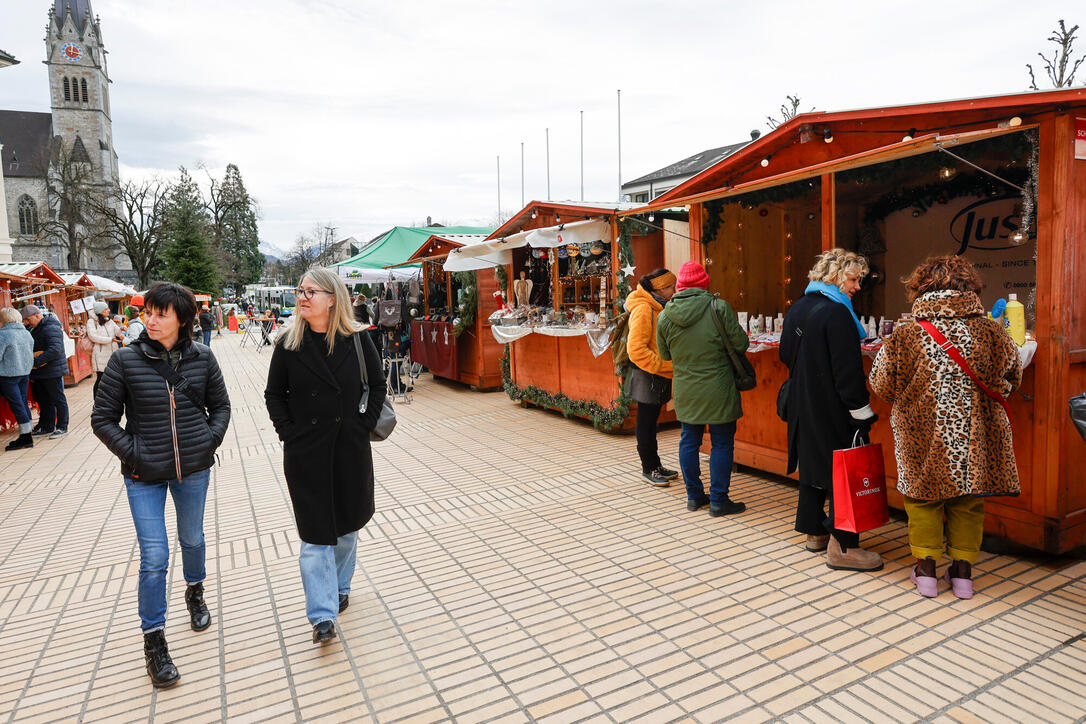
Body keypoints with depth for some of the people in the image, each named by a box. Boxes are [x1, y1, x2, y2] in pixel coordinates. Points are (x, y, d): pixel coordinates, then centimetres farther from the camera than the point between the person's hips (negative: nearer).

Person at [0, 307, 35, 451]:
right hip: (25, 373, 7)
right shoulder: (27, 333, 7)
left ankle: (26, 437, -2)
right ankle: (27, 434, 18)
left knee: (16, 404, -3)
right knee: (23, 402, 14)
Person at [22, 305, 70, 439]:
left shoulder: (51, 328, -16)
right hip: (39, 373, 10)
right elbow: (31, 349, 22)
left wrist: (36, 362, -28)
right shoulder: (34, 329, 15)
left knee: (58, 400, -1)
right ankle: (47, 427, 23)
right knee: (44, 401, 14)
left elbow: (55, 349, -27)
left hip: (53, 372, -10)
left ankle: (62, 427, 6)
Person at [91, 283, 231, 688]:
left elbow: (220, 405, 8)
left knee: (192, 538, 21)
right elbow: (102, 418, -2)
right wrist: (132, 453, -11)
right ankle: (153, 641, 17)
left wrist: (210, 441, -4)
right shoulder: (125, 360, -9)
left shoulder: (202, 358, -4)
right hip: (144, 474, -2)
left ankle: (195, 591, 50)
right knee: (154, 557, -1)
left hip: (194, 468, 2)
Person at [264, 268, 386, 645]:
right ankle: (323, 616, 7)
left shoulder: (357, 339, -5)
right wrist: (289, 433, -5)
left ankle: (340, 586, 40)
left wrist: (365, 425, -4)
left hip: (351, 447, 1)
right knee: (315, 534, 0)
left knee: (348, 524, 17)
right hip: (306, 453, -1)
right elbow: (274, 394, 5)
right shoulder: (288, 344, -4)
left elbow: (377, 384, 4)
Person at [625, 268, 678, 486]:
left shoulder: (659, 308, 12)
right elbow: (636, 349, -23)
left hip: (660, 376, 9)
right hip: (646, 377, -9)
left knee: (652, 421, 17)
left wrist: (669, 366, 10)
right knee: (646, 423, 2)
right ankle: (648, 469, 13)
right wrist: (663, 365, -21)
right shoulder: (643, 310, -18)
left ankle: (655, 465, 27)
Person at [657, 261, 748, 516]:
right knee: (722, 443, 7)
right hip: (718, 391, -3)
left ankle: (694, 495, 26)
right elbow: (740, 344, -9)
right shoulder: (719, 308, -14)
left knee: (689, 441, 15)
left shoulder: (665, 316, -3)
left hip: (685, 393, 4)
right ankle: (718, 500, 14)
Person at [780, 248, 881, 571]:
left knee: (812, 464, 18)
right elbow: (848, 371, -21)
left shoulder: (797, 308, 7)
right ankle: (842, 547, 8)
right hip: (834, 409, -9)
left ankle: (815, 531, 31)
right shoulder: (836, 312, -19)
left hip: (803, 406, 9)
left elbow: (786, 354, 18)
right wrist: (863, 413, -16)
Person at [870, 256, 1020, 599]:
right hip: (975, 438, 2)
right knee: (967, 503, 18)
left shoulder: (904, 337, -13)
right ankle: (962, 571, 28)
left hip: (923, 436, -2)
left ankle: (926, 569, 21)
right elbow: (1011, 379, 7)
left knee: (923, 498, 16)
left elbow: (881, 386, -2)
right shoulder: (991, 333, -7)